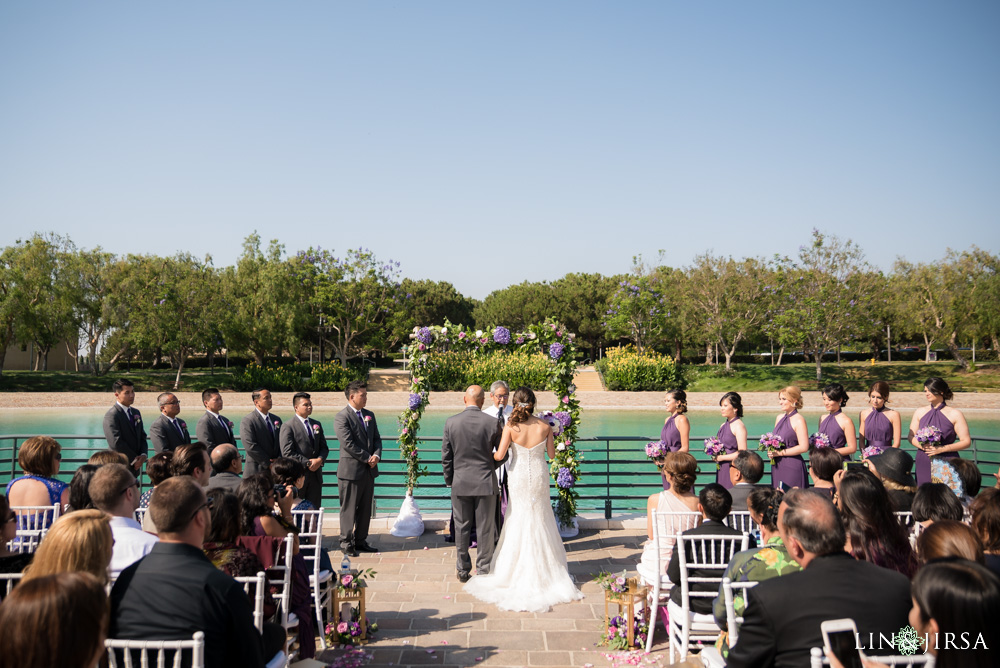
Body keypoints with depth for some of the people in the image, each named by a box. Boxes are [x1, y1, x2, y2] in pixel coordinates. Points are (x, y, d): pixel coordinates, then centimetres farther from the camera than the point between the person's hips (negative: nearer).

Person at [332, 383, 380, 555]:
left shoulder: (369, 415, 13)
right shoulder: (342, 417, -11)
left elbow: (376, 438, 13)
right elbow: (348, 444, -17)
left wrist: (377, 455, -6)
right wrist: (367, 458, -13)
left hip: (369, 470, 7)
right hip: (351, 470, -7)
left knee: (365, 509, 12)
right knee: (349, 509, 2)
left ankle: (360, 541, 23)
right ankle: (346, 543, 14)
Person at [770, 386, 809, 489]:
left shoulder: (799, 420, -10)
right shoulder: (779, 418, 13)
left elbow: (803, 447, -17)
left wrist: (779, 453, -14)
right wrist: (771, 451, 2)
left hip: (792, 467, -7)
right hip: (777, 466, 7)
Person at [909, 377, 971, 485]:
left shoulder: (955, 414, 0)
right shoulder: (919, 412, 10)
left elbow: (966, 441, -3)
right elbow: (911, 437, 12)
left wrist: (942, 449, -13)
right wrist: (922, 446, -9)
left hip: (947, 462, -3)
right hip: (923, 463, 3)